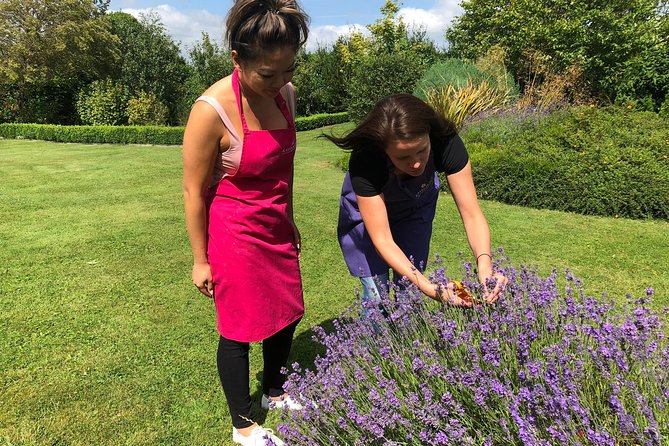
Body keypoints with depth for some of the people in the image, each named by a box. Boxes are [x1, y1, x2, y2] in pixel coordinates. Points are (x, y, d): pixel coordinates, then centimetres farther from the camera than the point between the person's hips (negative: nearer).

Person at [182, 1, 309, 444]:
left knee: (286, 313, 19)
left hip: (275, 228, 7)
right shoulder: (212, 111, -24)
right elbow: (194, 192, -15)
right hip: (233, 233, -6)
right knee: (241, 329, 8)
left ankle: (275, 391, 47)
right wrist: (200, 260, -8)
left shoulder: (286, 92, -4)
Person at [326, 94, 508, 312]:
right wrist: (430, 288, -45)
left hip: (416, 208, 2)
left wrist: (485, 265, -47)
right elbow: (383, 241, -36)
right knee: (376, 296, -7)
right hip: (368, 209, -2)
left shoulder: (446, 144, -33)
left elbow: (472, 215, -30)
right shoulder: (365, 162, -39)